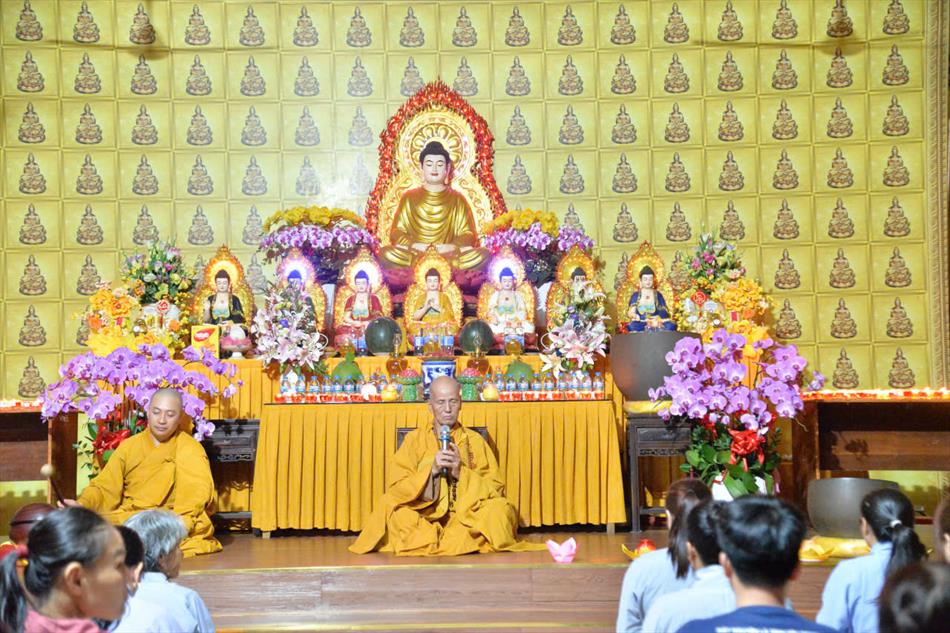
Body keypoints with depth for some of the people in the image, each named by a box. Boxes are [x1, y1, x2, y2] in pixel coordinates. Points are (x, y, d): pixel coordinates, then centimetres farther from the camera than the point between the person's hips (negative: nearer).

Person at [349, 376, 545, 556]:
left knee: (499, 508, -27)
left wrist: (461, 473, -14)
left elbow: (496, 487, 1)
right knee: (388, 505, -27)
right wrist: (432, 470, -17)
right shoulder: (415, 439, 8)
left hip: (466, 516, 0)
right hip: (425, 517, 0)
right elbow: (397, 487, -3)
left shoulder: (475, 441, 9)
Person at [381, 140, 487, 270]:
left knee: (483, 254, -27)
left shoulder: (457, 199, 14)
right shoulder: (409, 197, 14)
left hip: (450, 257, 0)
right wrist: (414, 245, -15)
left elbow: (468, 235, 6)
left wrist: (451, 247, -16)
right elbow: (396, 233, 7)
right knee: (386, 252, -31)